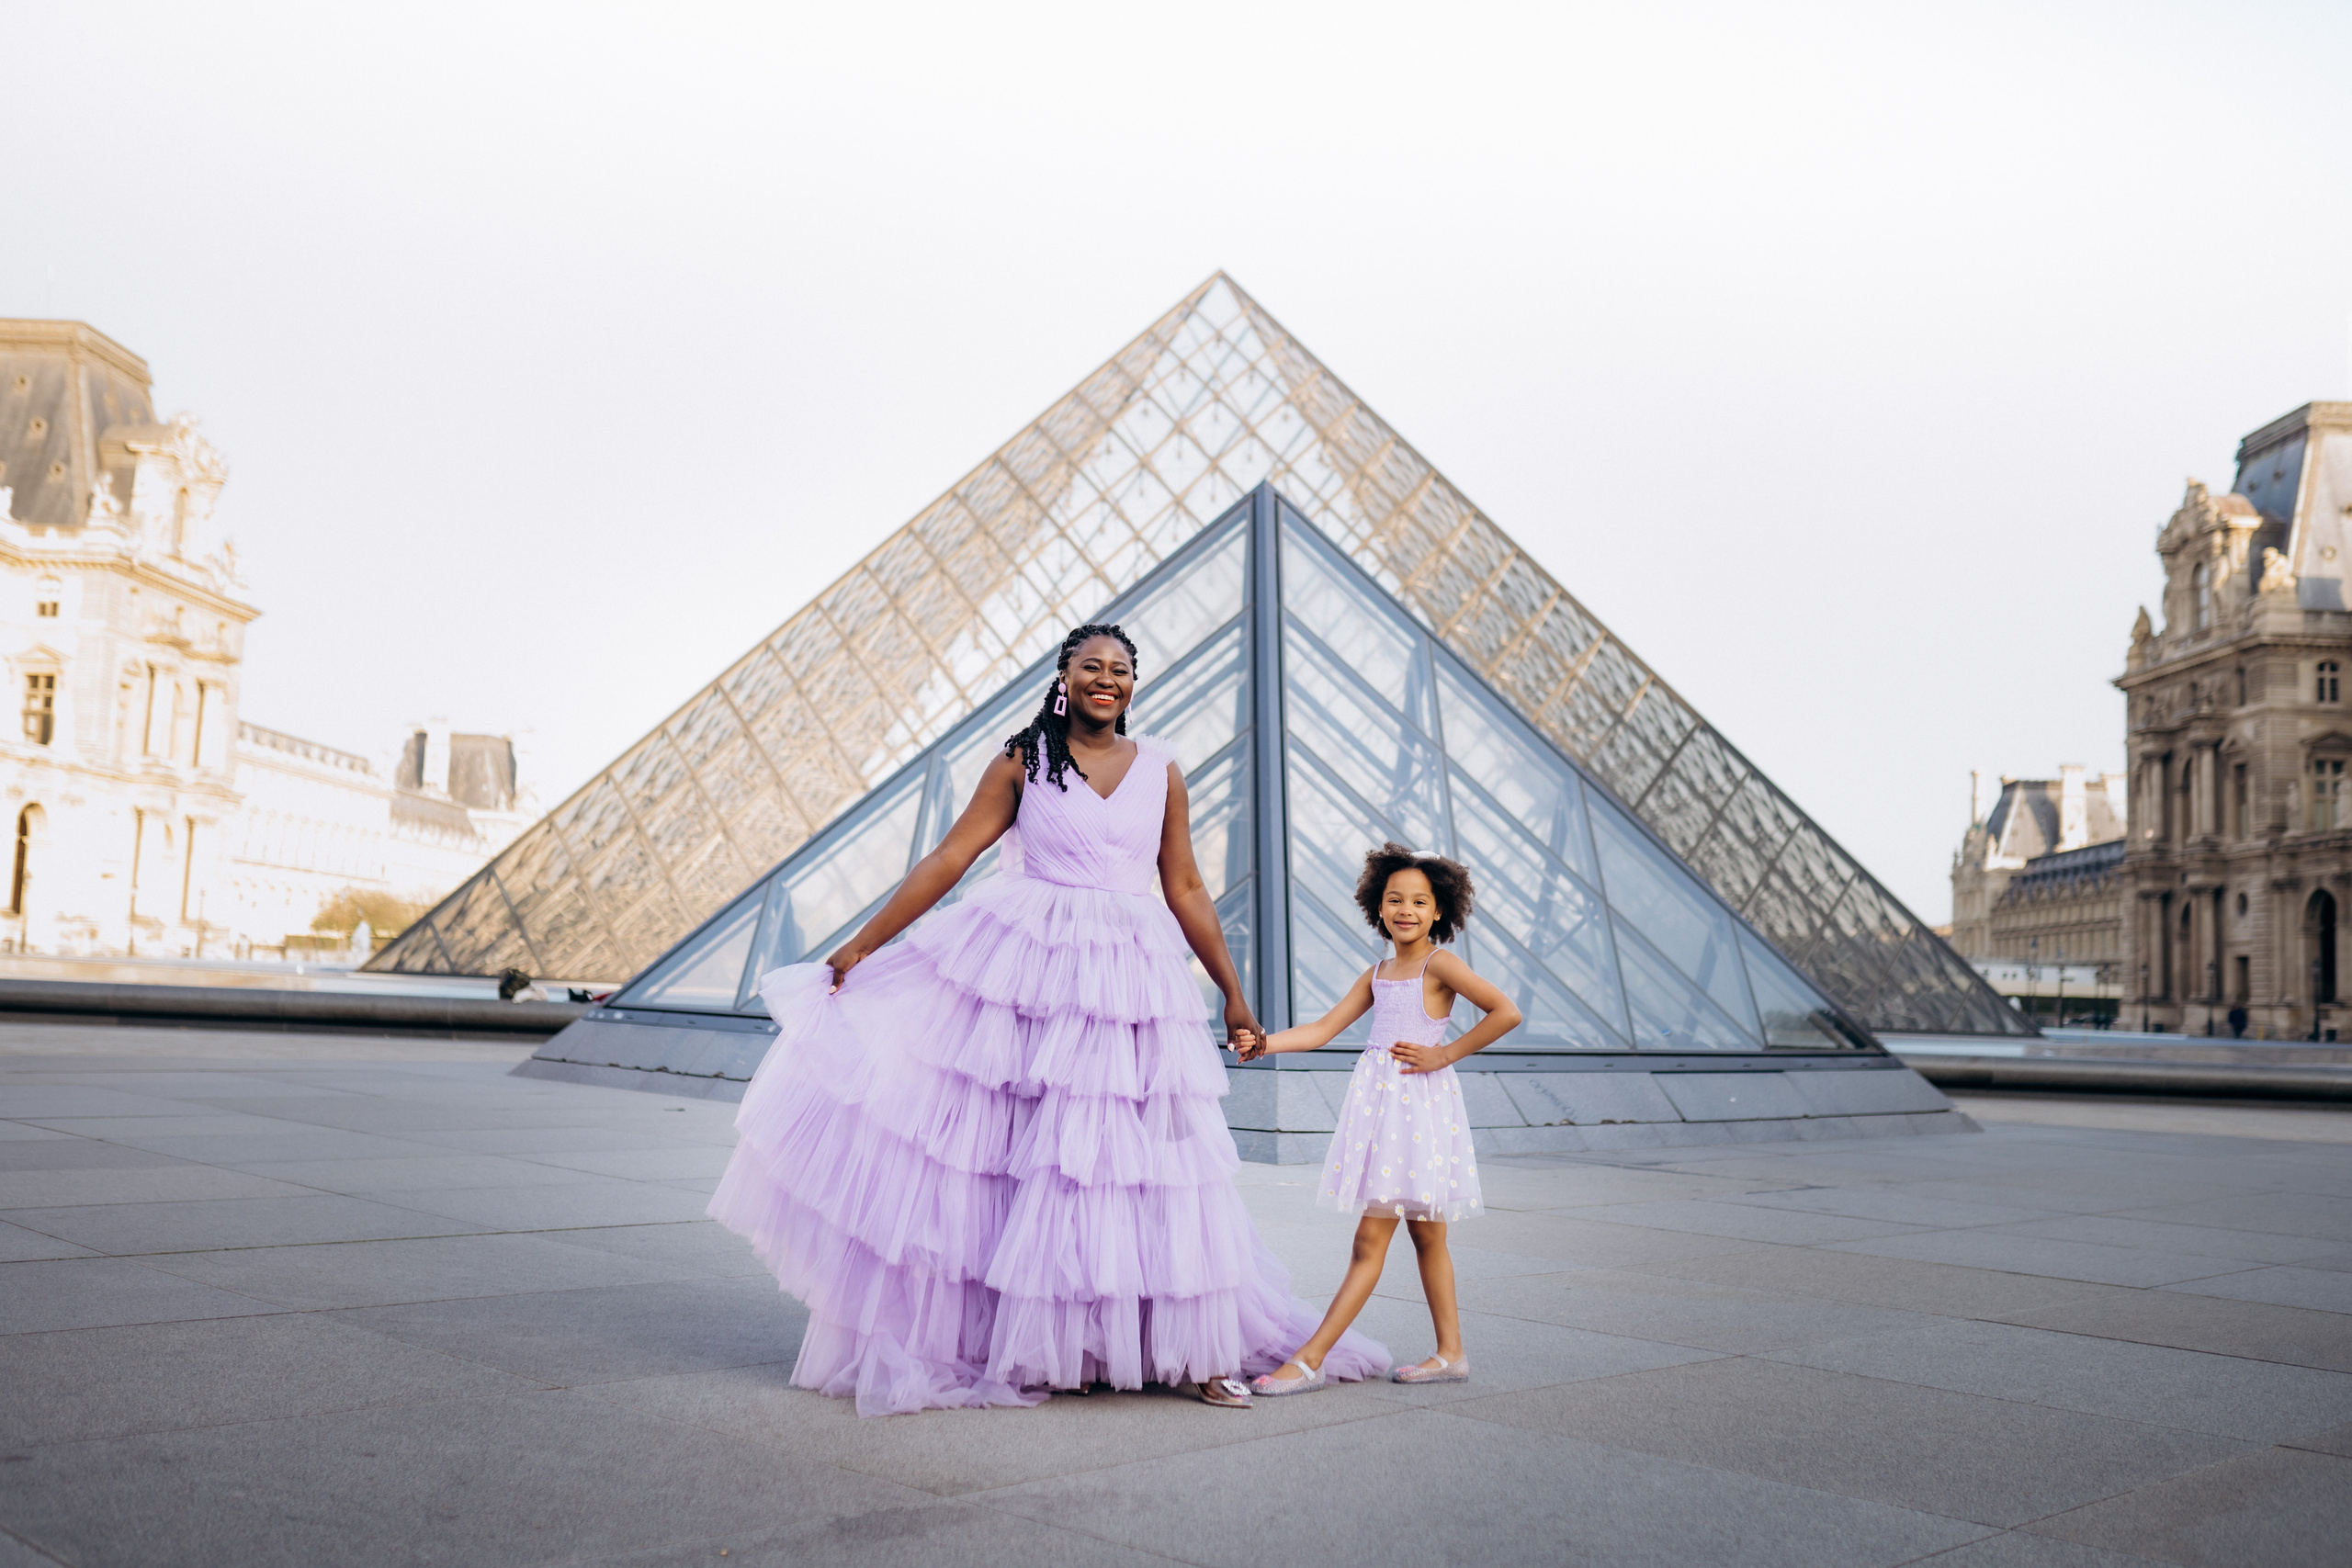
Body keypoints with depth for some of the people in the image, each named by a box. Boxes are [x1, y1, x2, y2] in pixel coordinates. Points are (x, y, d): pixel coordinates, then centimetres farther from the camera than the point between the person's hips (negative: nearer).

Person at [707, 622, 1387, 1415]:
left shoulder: (1161, 769, 8)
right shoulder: (1023, 761, 2)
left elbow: (1186, 889, 11)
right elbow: (948, 859, 0)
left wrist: (1234, 995, 11)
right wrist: (860, 947, -4)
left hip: (1131, 982, 2)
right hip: (1022, 969, -1)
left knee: (1146, 1167, 3)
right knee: (992, 1139, 0)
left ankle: (1192, 1350, 14)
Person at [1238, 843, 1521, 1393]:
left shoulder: (1438, 963, -7)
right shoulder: (1377, 975, 14)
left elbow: (1506, 1013, -15)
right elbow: (1324, 1029, 12)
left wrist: (1445, 1054, -11)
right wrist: (1264, 1042, -1)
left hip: (1418, 1103, -8)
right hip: (1378, 1101, 8)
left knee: (1371, 1239, -7)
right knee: (1426, 1234, 13)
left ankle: (1310, 1359, -8)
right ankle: (1451, 1352, 21)